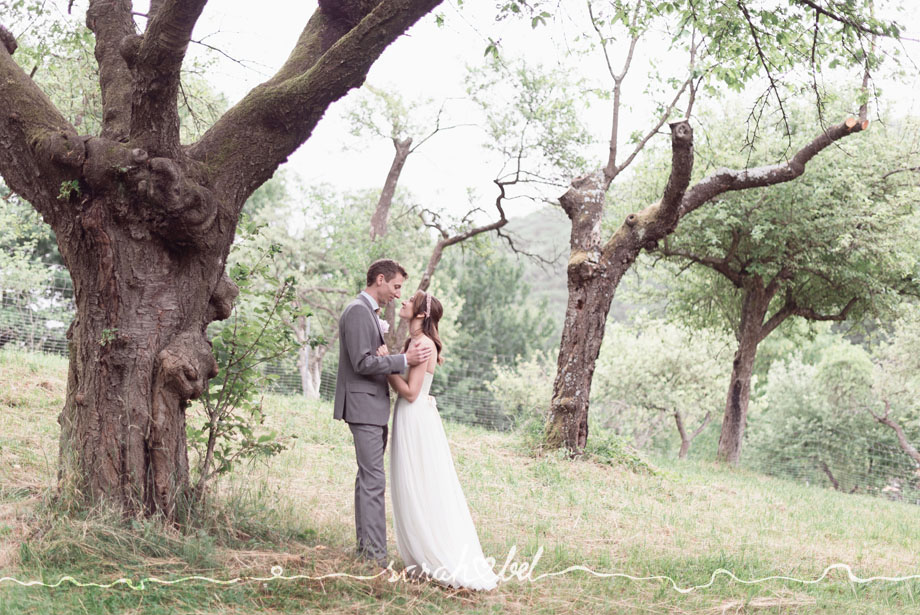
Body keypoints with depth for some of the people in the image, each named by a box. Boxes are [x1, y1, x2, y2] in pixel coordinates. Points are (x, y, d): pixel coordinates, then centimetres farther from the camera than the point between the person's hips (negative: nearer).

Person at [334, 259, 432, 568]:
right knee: (374, 479, -11)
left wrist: (414, 358, 10)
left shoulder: (371, 313, 18)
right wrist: (405, 359, -21)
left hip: (375, 406, 11)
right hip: (363, 406, -11)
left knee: (367, 477, 13)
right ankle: (375, 554, -10)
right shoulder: (357, 311, -14)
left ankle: (365, 545, 20)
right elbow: (362, 363, -21)